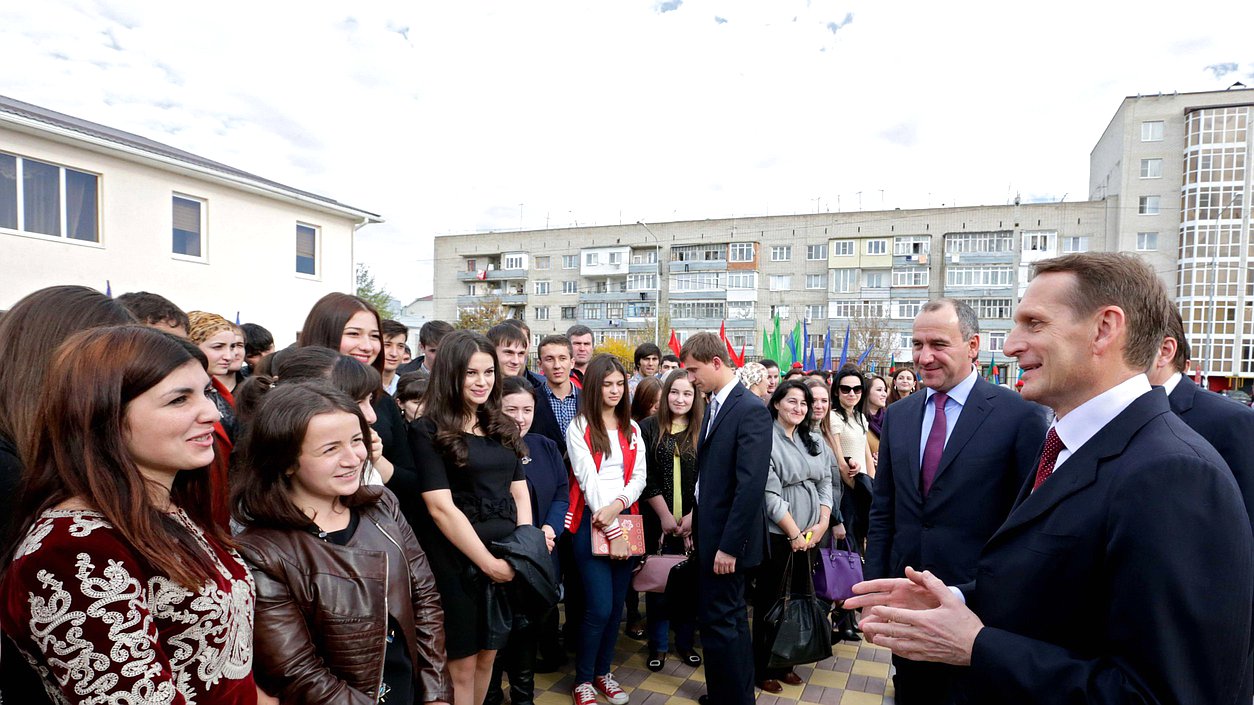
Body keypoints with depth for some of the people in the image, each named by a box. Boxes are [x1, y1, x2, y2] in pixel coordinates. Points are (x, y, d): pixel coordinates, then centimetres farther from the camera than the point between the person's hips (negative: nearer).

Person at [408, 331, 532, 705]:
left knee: (487, 656, 17)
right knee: (461, 664, 7)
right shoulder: (427, 431, -10)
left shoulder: (504, 427, 9)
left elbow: (519, 493, 9)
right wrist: (488, 562, -14)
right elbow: (441, 507, -15)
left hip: (507, 556, 5)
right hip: (457, 559, -5)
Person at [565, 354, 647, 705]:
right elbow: (588, 478, -12)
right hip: (591, 521, -5)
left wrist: (619, 504, -16)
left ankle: (603, 672, 29)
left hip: (626, 518, 5)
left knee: (617, 605, 11)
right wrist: (611, 530, -16)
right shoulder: (578, 427, -5)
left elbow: (639, 475, 4)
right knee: (599, 607, -7)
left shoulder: (632, 428, 12)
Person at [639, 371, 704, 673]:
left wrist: (693, 516, -9)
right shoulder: (648, 428, -1)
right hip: (658, 522, -1)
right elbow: (646, 478, -4)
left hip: (693, 522, 1)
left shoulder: (704, 432, 1)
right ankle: (658, 645, 23)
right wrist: (665, 515, -8)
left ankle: (685, 642, 27)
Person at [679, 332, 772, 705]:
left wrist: (729, 545, -21)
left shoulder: (751, 410, -18)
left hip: (727, 538, -9)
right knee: (731, 618, 20)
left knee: (718, 621, 0)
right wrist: (697, 520, 10)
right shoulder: (714, 406, 9)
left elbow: (751, 485, -23)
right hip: (711, 531, 9)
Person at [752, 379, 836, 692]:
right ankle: (763, 669, 22)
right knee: (769, 600, 7)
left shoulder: (814, 440, 9)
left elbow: (825, 482, 9)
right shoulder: (766, 439, -11)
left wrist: (822, 524, -3)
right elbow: (770, 493, -14)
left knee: (800, 596, 11)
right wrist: (794, 533, -12)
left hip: (810, 533, 6)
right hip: (777, 533, -5)